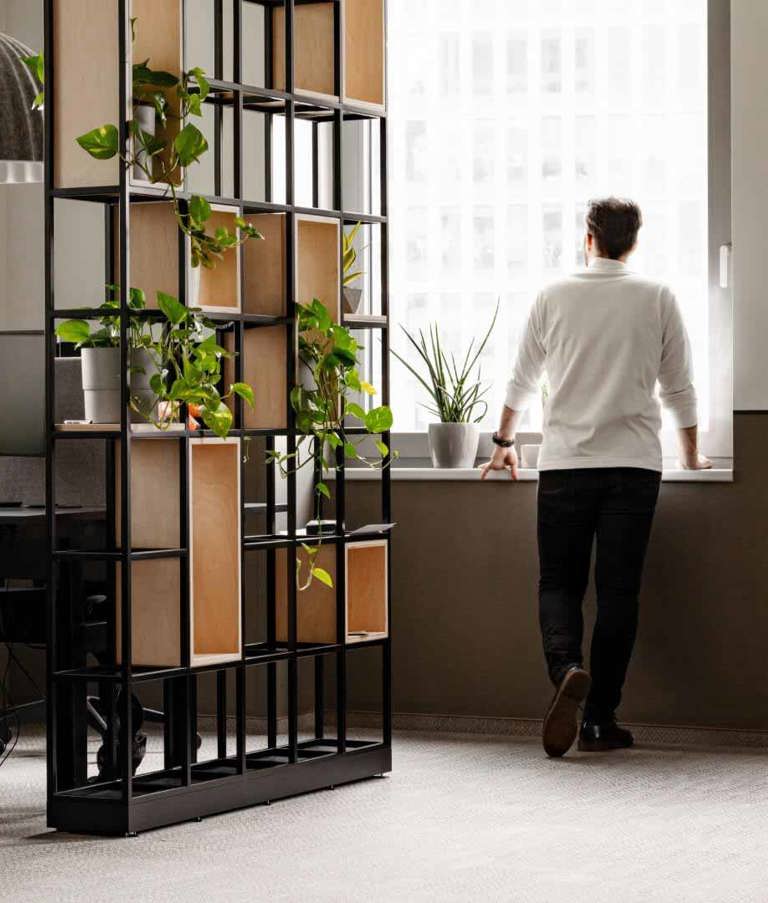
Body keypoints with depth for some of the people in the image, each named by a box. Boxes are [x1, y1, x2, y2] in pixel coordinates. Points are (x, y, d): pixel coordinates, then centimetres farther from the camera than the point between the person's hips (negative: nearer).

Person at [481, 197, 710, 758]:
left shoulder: (554, 297, 5)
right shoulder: (657, 300, 4)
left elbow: (523, 380, 14)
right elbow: (679, 389, 9)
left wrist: (505, 443, 30)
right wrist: (692, 455, 25)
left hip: (565, 463, 0)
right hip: (634, 464, 0)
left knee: (559, 582, 6)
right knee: (618, 591, 3)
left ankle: (567, 667, -23)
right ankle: (600, 720, 1)